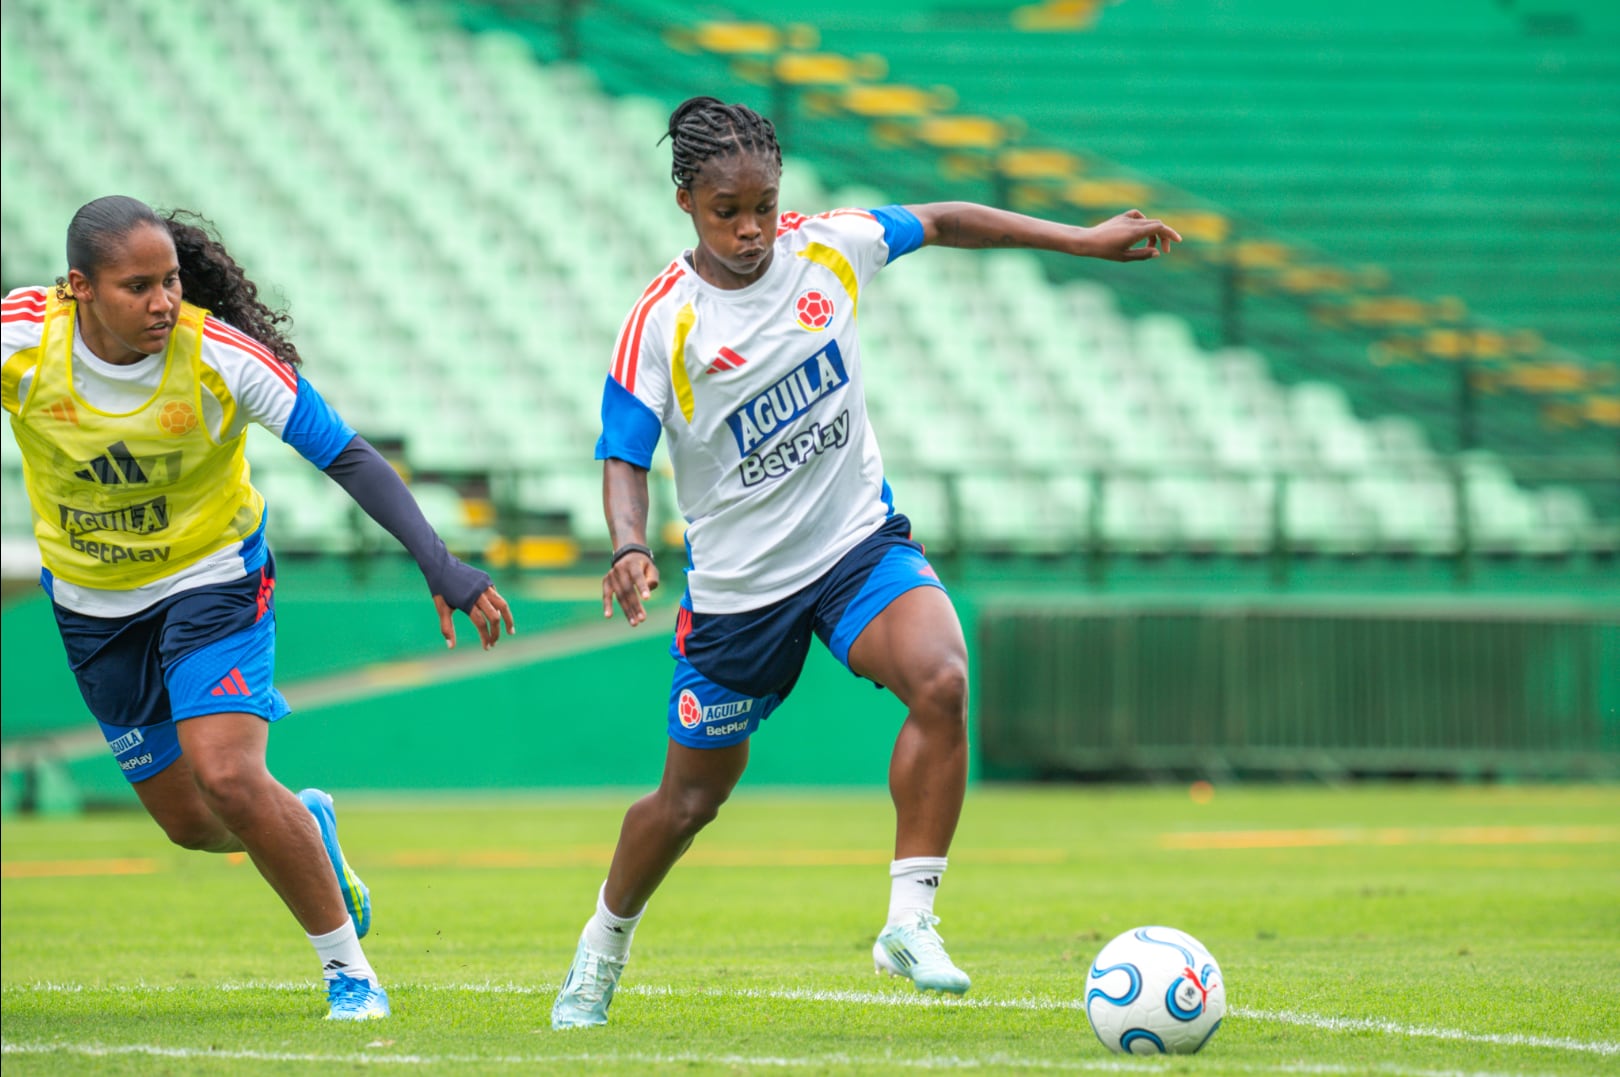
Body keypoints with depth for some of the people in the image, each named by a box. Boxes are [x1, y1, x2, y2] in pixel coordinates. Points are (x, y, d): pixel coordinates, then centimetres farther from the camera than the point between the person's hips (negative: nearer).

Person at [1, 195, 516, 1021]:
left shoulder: (223, 355, -25)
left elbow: (345, 455, -20)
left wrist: (437, 563, -27)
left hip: (214, 580, -3)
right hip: (91, 602, 3)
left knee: (228, 777, -23)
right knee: (187, 822, 8)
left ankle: (347, 965, -5)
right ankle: (306, 829, 43)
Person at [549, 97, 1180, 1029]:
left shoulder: (826, 249, -5)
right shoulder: (662, 323, -15)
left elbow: (940, 224, 10)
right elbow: (624, 459, -14)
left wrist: (1086, 241, 11)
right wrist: (630, 549, -35)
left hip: (859, 541, 2)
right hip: (737, 583, -2)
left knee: (941, 680, -29)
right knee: (692, 796, 9)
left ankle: (910, 923, -22)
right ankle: (602, 952, 37)